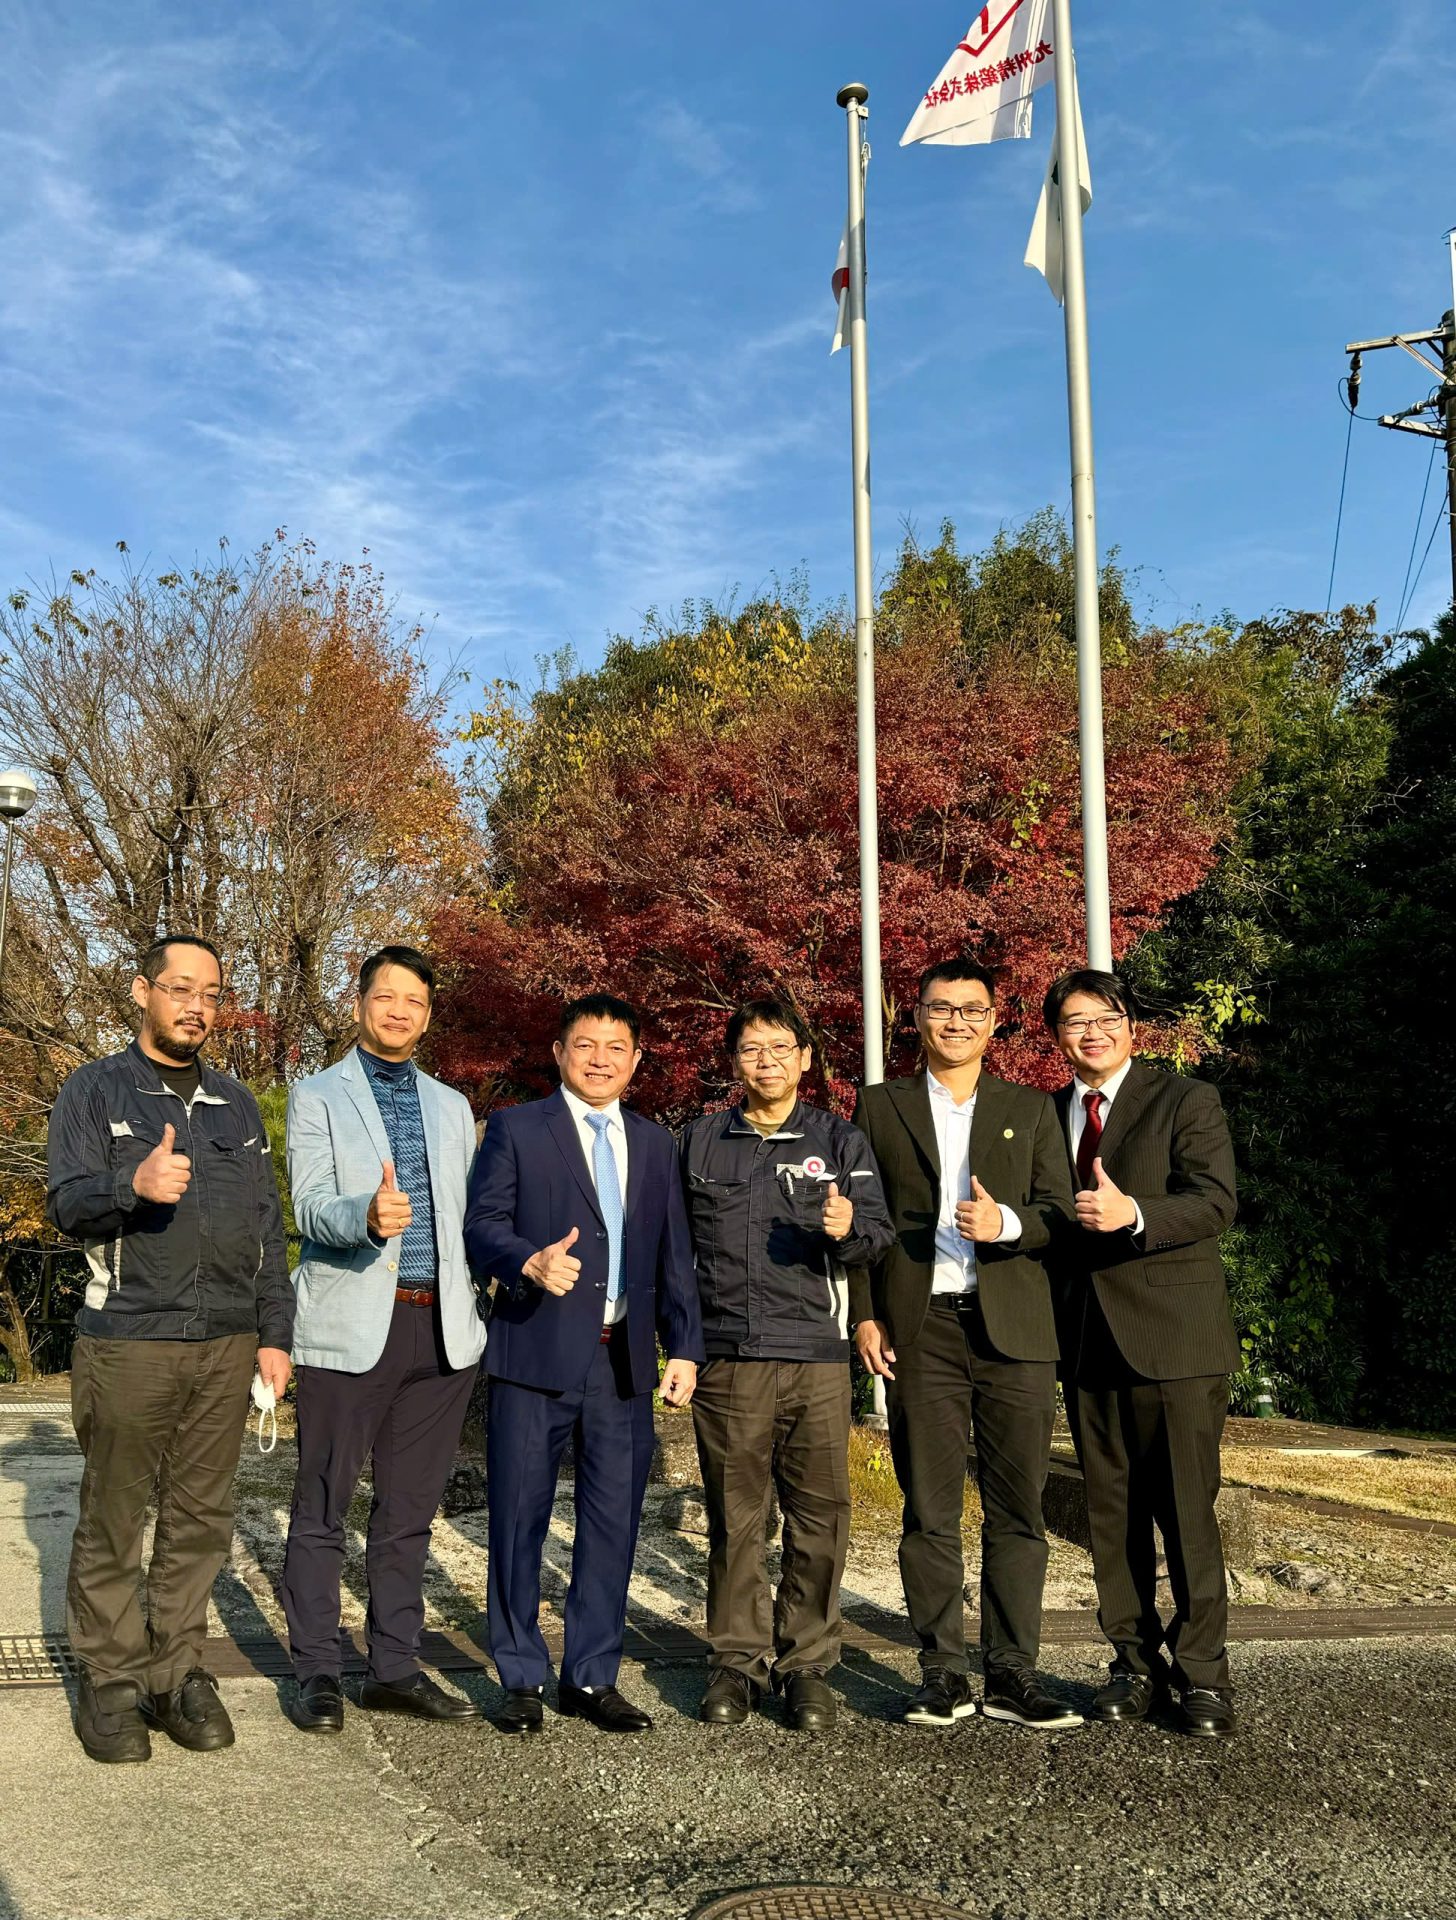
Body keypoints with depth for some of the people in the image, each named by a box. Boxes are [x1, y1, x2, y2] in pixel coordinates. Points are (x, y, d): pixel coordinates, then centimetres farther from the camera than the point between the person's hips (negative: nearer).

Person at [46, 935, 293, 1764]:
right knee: (113, 1522, 3)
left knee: (201, 1522, 6)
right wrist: (134, 1183, -27)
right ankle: (110, 1681, 15)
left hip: (226, 1350, 4)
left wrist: (275, 1335, 9)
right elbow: (66, 1202, -7)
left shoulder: (237, 1103, 15)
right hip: (127, 1345, -3)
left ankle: (179, 1673, 17)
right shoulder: (95, 1091, 4)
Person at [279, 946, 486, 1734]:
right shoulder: (317, 1097, 1)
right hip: (349, 1326, -4)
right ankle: (316, 1674, 15)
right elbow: (311, 1207, -12)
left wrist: (475, 1315, 11)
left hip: (440, 1327, 4)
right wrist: (366, 1217, -33)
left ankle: (395, 1669, 21)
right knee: (322, 1511, 3)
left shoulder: (451, 1106, 16)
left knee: (408, 1512, 11)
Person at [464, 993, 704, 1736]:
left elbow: (673, 1255, 15)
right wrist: (530, 1262, -24)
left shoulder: (653, 1143, 15)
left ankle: (592, 1676, 22)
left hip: (624, 1360, 4)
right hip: (534, 1355, -3)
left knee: (612, 1521, 8)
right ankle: (522, 1679, 19)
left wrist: (683, 1346, 7)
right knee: (519, 1519, 4)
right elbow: (481, 1224, -5)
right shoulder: (516, 1129, 3)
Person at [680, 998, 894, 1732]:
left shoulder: (839, 1141, 8)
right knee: (733, 1516, 6)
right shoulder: (699, 1142, 11)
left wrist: (849, 1227, -21)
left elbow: (880, 1232, 0)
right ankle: (737, 1659, 19)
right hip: (726, 1359, 1)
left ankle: (806, 1661, 14)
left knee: (820, 1515, 0)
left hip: (816, 1353, -1)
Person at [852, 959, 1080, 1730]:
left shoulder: (1030, 1109, 13)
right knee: (929, 1512, 5)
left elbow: (1062, 1213, 6)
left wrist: (1007, 1222, -14)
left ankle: (1011, 1674, 13)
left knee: (1016, 1509, 3)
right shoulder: (879, 1107, 10)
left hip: (1013, 1328, 1)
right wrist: (865, 1314, -1)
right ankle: (942, 1673, 15)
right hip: (919, 1332, 0)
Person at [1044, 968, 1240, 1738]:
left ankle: (1202, 1673, 11)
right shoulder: (1049, 1116, 14)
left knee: (1187, 1508, -2)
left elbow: (1215, 1202, -15)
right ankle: (1136, 1661, 22)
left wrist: (1133, 1214, -31)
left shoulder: (1187, 1100, -2)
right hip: (1089, 1338, 5)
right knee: (1111, 1512, 10)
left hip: (1172, 1335, -5)